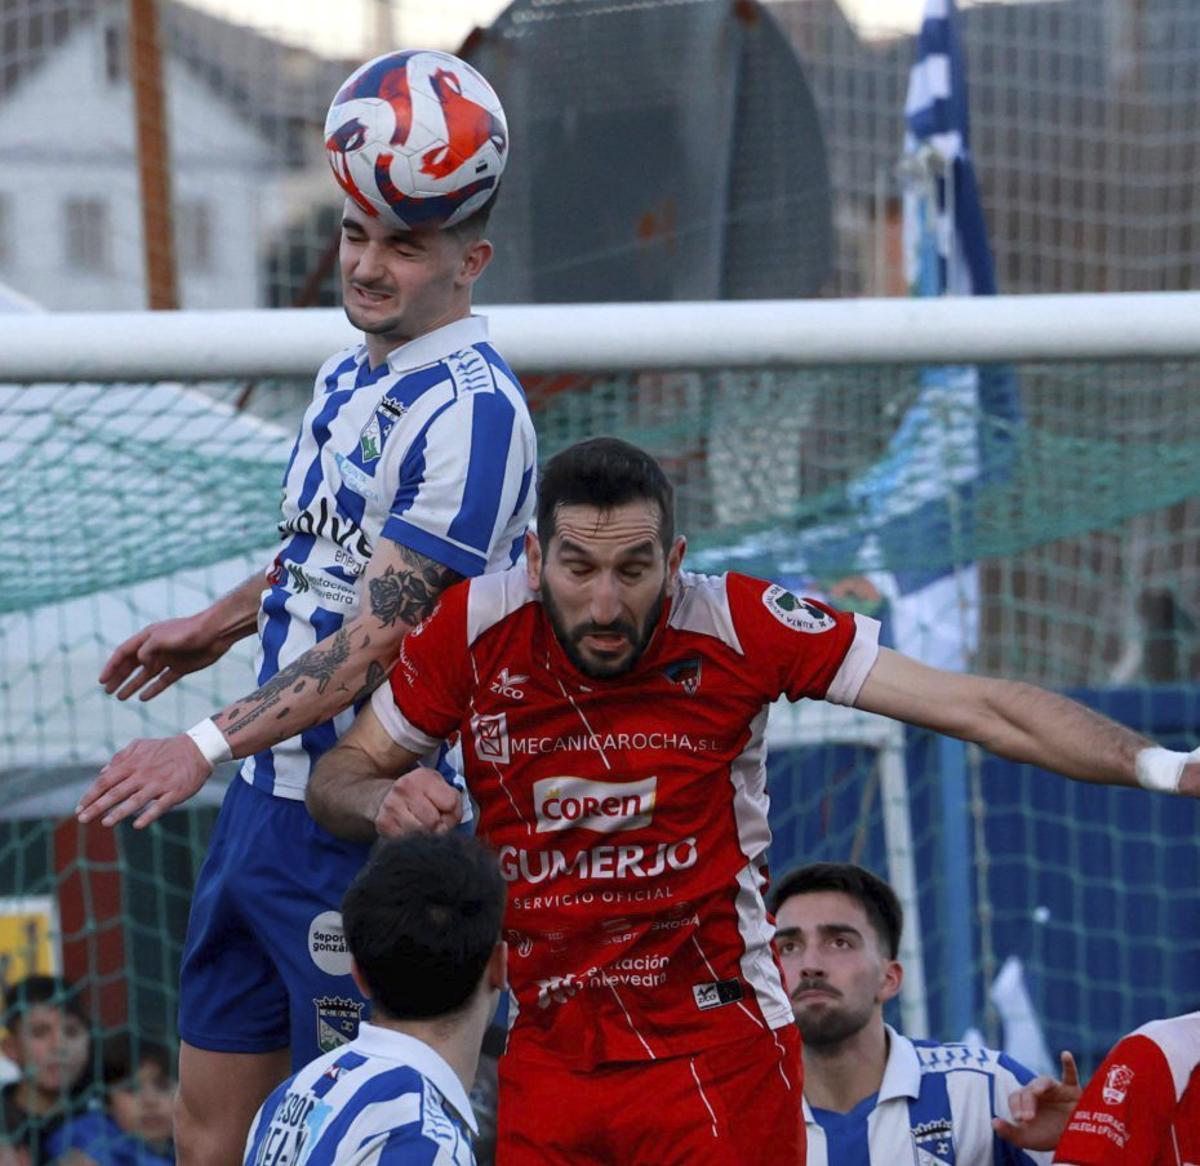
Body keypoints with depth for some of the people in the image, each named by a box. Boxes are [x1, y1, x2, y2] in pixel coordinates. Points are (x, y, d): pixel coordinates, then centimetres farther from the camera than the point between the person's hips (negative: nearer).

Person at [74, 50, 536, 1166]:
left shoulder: (469, 412, -18)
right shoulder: (348, 374, 11)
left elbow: (380, 637, -24)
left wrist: (208, 745, -29)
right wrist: (219, 625, 36)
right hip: (265, 794, 9)